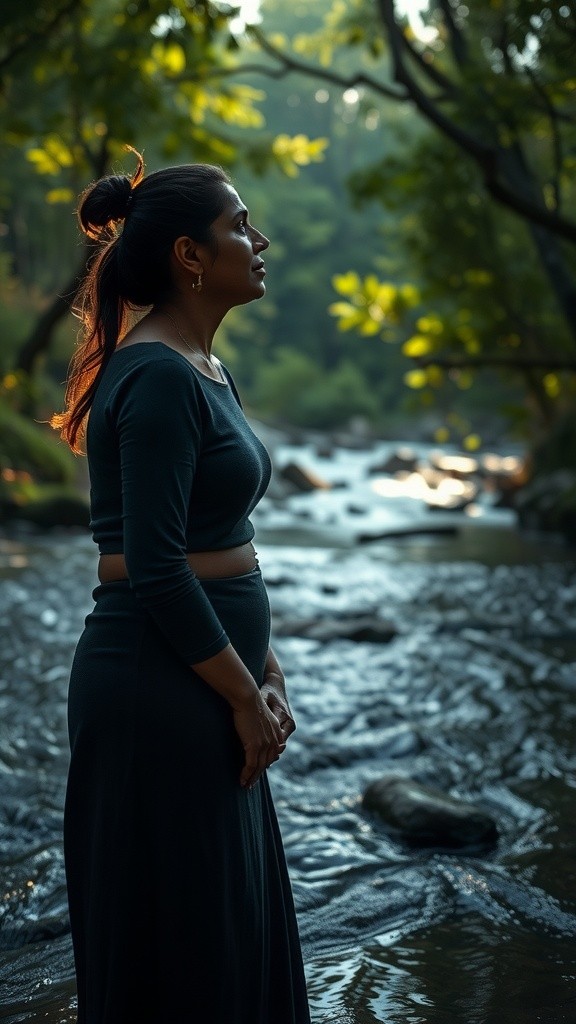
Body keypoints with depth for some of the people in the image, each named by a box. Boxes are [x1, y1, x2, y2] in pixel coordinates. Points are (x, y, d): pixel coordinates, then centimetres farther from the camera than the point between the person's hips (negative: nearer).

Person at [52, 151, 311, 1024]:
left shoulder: (207, 372, 12)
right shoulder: (156, 378, -17)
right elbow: (155, 567, -21)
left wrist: (267, 676, 11)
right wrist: (245, 698, -13)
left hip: (209, 688, 10)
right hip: (159, 688, -10)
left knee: (241, 933, 20)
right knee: (178, 949, 4)